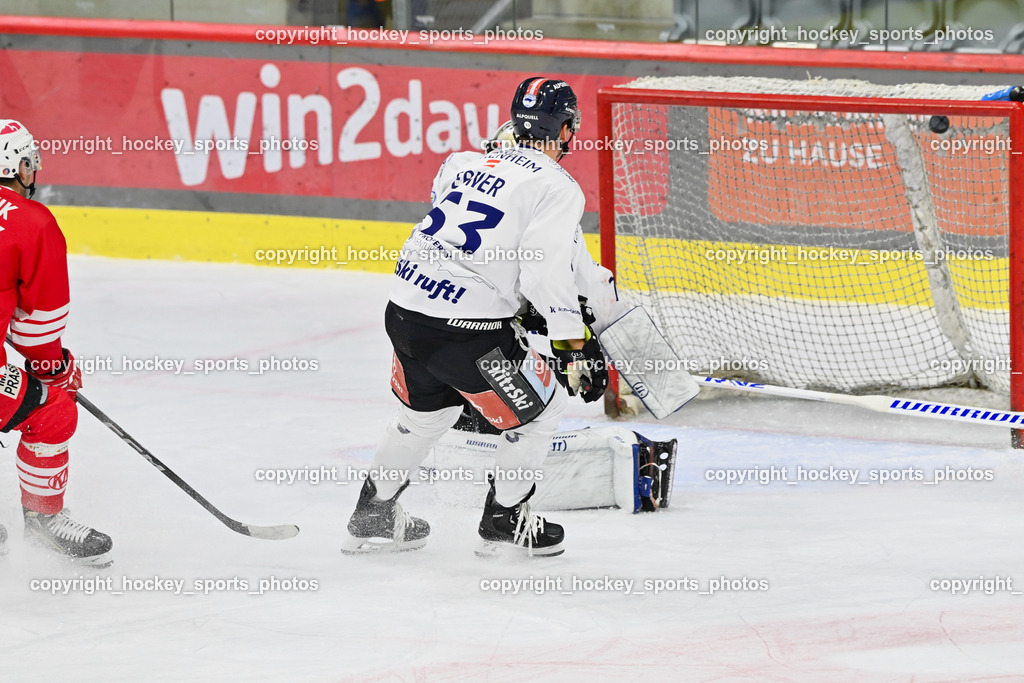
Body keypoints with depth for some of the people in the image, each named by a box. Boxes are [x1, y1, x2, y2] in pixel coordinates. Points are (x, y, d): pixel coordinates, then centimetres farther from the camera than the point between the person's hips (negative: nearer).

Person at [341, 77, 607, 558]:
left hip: (406, 305, 8)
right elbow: (546, 271, -17)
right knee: (540, 407, 13)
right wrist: (574, 345, -14)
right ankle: (504, 522, 18)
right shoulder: (556, 187, -7)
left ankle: (372, 517, 35)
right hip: (464, 326, -8)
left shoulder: (483, 165, 17)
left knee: (428, 409, 30)